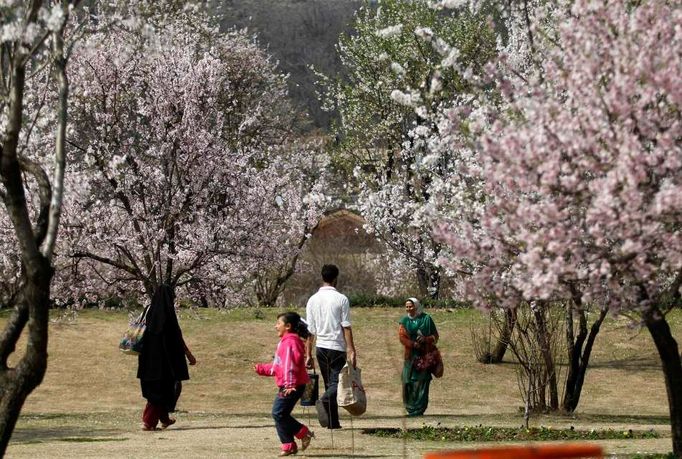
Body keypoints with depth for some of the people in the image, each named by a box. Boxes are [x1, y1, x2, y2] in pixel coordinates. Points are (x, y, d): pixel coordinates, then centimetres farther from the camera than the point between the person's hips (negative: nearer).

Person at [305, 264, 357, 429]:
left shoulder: (313, 300, 5)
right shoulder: (341, 299, -7)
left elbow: (310, 330, 6)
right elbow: (346, 327, -8)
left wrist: (308, 355, 10)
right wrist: (351, 351, -6)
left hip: (320, 347, 5)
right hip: (337, 347, -5)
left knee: (329, 383, 12)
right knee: (337, 381, -6)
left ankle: (333, 422, 11)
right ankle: (324, 401, -36)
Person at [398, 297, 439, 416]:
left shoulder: (426, 319, 4)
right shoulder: (404, 321, 10)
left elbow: (435, 336, 6)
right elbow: (402, 337, -2)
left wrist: (426, 339, -15)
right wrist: (413, 344, -19)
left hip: (424, 356, -2)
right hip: (411, 356, 2)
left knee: (421, 382, -8)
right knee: (408, 382, -4)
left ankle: (418, 410, -4)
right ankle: (410, 408, 7)